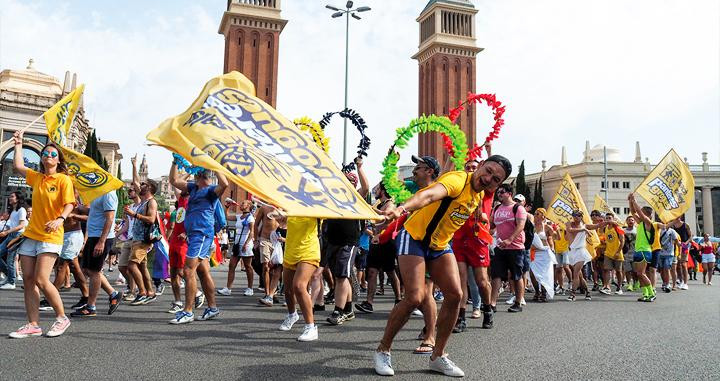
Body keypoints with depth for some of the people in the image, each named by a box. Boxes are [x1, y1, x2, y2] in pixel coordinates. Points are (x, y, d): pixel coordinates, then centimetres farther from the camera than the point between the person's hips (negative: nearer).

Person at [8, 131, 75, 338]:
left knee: (41, 280, -13)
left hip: (50, 237, -6)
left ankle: (62, 318, 3)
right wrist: (18, 144, 25)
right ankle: (32, 325, 8)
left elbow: (69, 204, -13)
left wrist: (60, 219, -31)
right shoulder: (37, 177, 14)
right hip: (31, 234, 7)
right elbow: (18, 166, 22)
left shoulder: (63, 179, -4)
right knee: (28, 280, 3)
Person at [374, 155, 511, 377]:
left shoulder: (480, 194, 2)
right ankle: (382, 350, 6)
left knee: (455, 295, -4)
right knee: (414, 298, -16)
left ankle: (438, 356, 13)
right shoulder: (457, 180, -25)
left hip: (440, 246, 8)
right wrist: (402, 208, -64)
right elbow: (429, 195, -47)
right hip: (414, 238, -8)